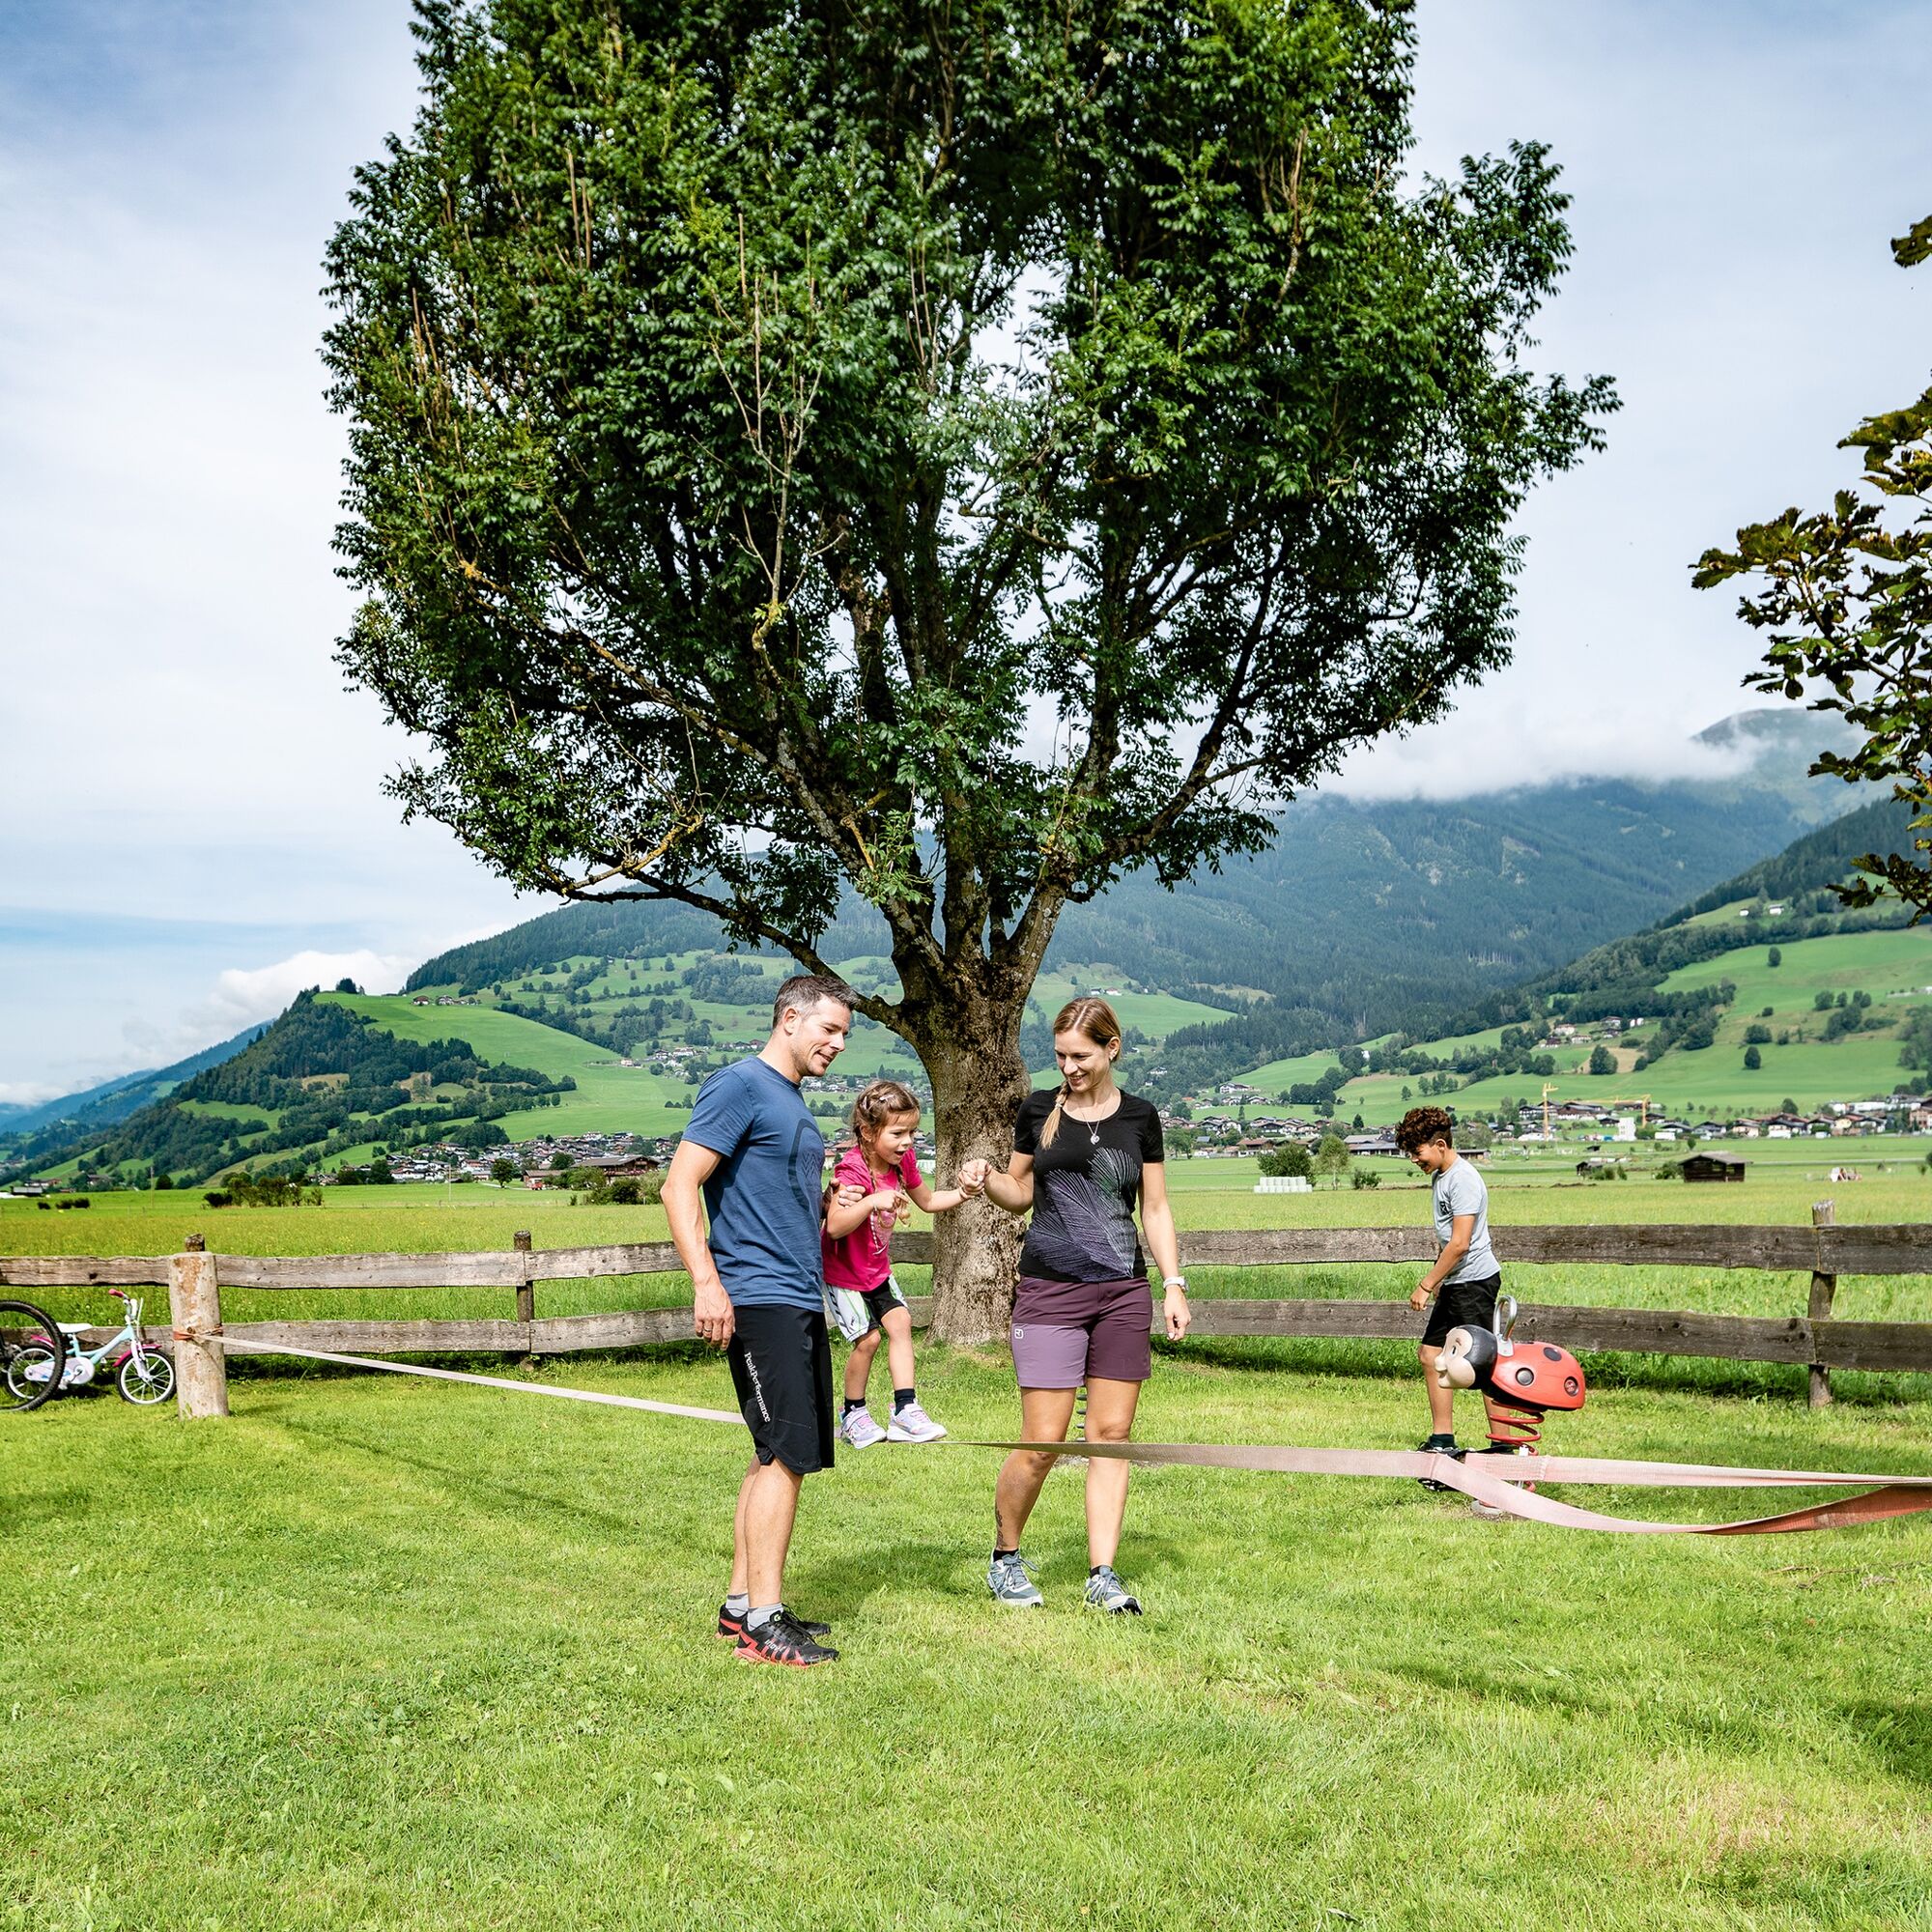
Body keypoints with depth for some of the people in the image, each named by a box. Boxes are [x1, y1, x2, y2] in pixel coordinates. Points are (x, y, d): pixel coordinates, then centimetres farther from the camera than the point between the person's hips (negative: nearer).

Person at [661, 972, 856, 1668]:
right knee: (785, 1456, -10)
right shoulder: (740, 1085, -9)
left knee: (777, 1458, 12)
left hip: (801, 1305, 10)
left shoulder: (791, 1102, 19)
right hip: (760, 1301, -10)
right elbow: (679, 1186, -16)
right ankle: (763, 1624, -6)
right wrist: (707, 1283, -24)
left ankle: (741, 1605, 20)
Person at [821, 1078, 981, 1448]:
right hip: (842, 1270, -7)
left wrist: (963, 1193, -5)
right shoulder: (853, 1171, -30)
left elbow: (927, 1200, 11)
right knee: (868, 1338, -9)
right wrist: (872, 1201, -53)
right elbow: (835, 1226, -41)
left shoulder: (903, 1160, -7)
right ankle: (853, 1414, 11)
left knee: (899, 1323, -5)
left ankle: (905, 1410, -3)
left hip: (877, 1268, 7)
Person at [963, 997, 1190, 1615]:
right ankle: (1005, 1557, 16)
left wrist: (1174, 1284, 2)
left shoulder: (1139, 1118, 5)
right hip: (1049, 1289, -1)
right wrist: (987, 1176, -7)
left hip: (1123, 1291, 2)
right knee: (1042, 1443, -5)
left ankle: (1102, 1575, 11)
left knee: (1111, 1434, 3)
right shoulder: (1039, 1109, 4)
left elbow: (1155, 1209, 9)